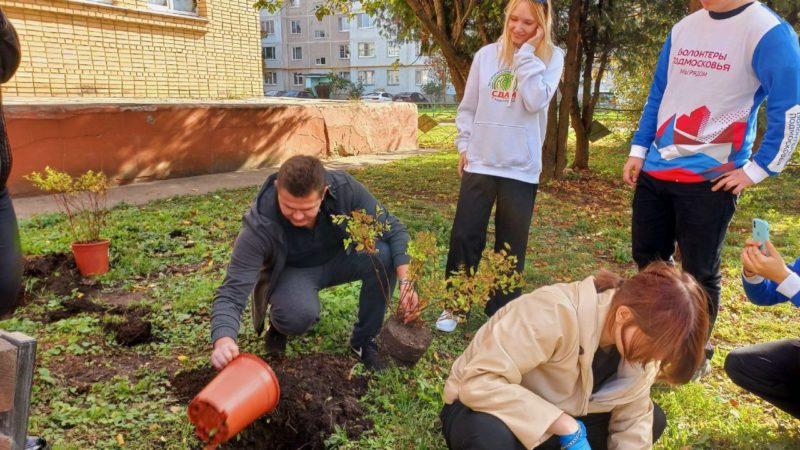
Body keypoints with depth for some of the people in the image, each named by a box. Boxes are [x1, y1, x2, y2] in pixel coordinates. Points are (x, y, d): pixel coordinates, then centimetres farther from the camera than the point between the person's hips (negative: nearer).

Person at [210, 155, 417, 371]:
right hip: (292, 271, -3)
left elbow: (393, 228, -22)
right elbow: (232, 291, -34)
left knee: (384, 255, -28)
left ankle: (364, 340, -6)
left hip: (337, 259, 3)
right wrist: (224, 341, -53)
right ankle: (279, 325, 4)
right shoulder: (259, 227, -34)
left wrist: (405, 280, -36)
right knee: (299, 315, -36)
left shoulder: (344, 188, -29)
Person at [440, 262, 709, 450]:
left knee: (653, 420, -4)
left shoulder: (638, 335, -10)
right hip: (485, 407, -7)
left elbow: (633, 419, -4)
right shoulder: (555, 314, -33)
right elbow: (478, 383, -36)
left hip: (555, 422, 7)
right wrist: (566, 427, -34)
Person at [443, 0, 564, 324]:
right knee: (464, 237, 4)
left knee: (511, 246, 8)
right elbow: (468, 106, 11)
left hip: (522, 167, -1)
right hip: (479, 163, 2)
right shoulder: (486, 55, 5)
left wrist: (527, 53, -12)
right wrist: (464, 144, 4)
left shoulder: (552, 58, 1)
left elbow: (535, 101, -17)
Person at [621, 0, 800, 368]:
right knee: (647, 259, 14)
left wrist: (755, 171, -11)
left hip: (711, 180, -6)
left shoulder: (768, 31, -9)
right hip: (655, 171, 6)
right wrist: (638, 150, 10)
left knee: (699, 273, 4)